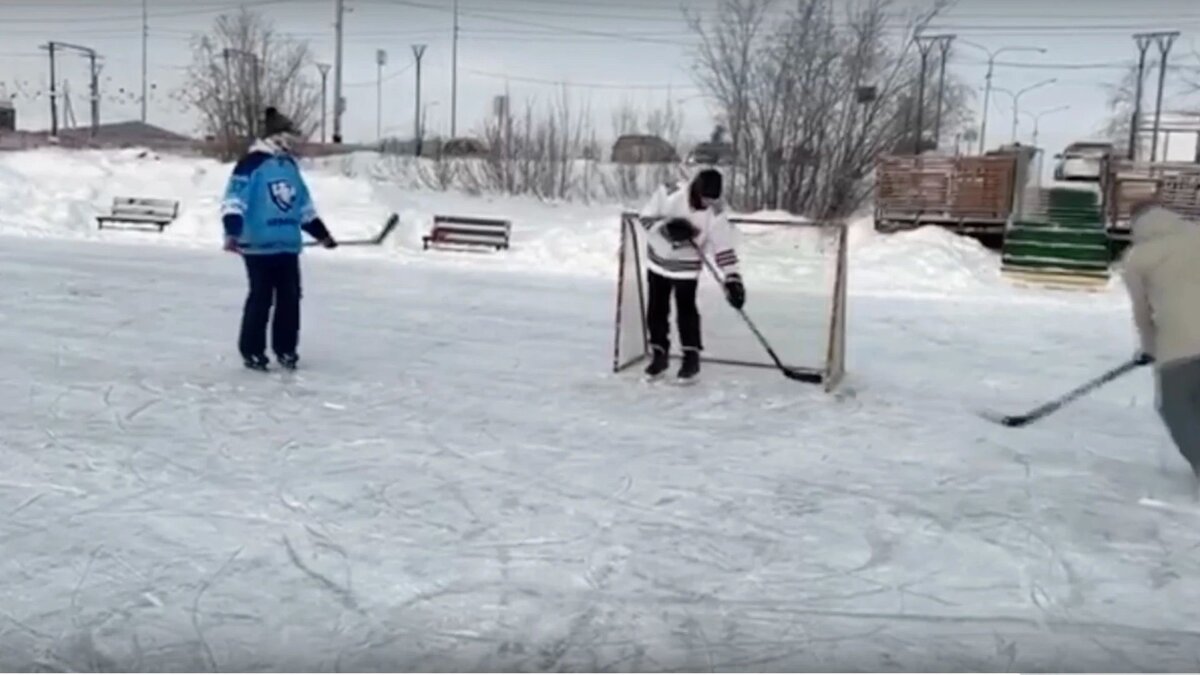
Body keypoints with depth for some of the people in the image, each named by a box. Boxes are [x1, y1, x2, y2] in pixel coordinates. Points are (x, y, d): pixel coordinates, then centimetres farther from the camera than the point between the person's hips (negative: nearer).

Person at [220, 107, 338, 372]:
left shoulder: (290, 165, 16)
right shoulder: (252, 164, -9)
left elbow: (304, 204, 24)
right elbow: (234, 199, -16)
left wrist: (322, 233, 27)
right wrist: (232, 232, -28)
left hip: (288, 246, 7)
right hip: (259, 246, -7)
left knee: (290, 299, 8)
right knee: (260, 299, -2)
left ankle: (285, 348, 21)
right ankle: (252, 351, 11)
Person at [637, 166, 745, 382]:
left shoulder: (715, 212, -20)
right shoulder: (669, 193, -23)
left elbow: (723, 247, -18)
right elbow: (646, 218, -14)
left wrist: (732, 279, -25)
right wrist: (666, 228, -33)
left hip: (687, 265, -1)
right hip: (658, 260, 1)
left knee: (686, 310, -7)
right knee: (656, 309, 7)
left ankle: (691, 358, 7)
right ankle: (659, 355, 22)